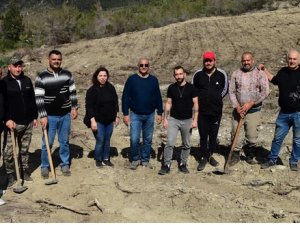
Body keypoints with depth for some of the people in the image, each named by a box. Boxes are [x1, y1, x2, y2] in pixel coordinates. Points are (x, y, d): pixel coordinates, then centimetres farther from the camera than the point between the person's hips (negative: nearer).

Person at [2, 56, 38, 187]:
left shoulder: (27, 80, 9)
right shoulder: (4, 82, -5)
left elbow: (32, 100, 13)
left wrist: (35, 117, 12)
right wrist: (7, 119, -18)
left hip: (28, 122, 4)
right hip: (12, 123, -4)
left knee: (24, 150, 14)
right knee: (9, 151, -2)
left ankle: (25, 172, 26)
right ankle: (10, 176, 11)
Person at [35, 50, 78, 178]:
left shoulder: (67, 74, 2)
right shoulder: (41, 77, -8)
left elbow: (72, 92, 9)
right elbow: (38, 98, -10)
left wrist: (74, 108, 2)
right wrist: (43, 116, -14)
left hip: (65, 114, 3)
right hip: (50, 116, -3)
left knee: (64, 141, 12)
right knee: (47, 143, 4)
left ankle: (65, 164, 25)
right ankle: (44, 166, 19)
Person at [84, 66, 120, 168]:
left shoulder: (111, 88, 1)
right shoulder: (92, 90, -11)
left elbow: (115, 102, 11)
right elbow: (89, 107, -12)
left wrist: (117, 116, 10)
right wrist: (92, 121, -17)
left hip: (109, 120, 4)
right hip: (98, 120, -4)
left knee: (107, 140, 12)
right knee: (100, 140, -5)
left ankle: (106, 159, 26)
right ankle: (98, 160, 13)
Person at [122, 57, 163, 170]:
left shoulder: (153, 80, 3)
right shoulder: (132, 79, -4)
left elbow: (158, 97, 8)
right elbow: (125, 97, -3)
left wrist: (160, 113, 6)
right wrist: (125, 114, -7)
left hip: (150, 115, 2)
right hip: (135, 115, -2)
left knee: (148, 139, 10)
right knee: (134, 139, -6)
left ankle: (145, 160, 24)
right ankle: (135, 159, 14)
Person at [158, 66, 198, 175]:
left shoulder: (191, 88, -4)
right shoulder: (171, 88, 2)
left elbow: (195, 104, -3)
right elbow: (168, 103, 6)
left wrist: (195, 120, -9)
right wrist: (165, 118, 2)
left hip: (187, 120, 0)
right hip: (173, 119, 1)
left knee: (186, 144, 9)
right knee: (170, 143, -6)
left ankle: (183, 164, 23)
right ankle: (166, 165, 1)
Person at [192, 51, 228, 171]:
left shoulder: (221, 74, -3)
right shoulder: (198, 74, -3)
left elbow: (225, 89, 11)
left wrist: (217, 98, 4)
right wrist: (200, 99, 5)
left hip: (216, 110, 1)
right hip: (202, 111, 0)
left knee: (213, 135, 11)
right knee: (203, 135, 4)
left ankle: (210, 155, 27)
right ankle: (203, 158, 15)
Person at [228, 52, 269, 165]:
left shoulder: (260, 73, -1)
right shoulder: (236, 73, 5)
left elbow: (265, 92, -8)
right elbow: (231, 91, 2)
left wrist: (251, 103, -14)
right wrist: (237, 106, -10)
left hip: (254, 110, -2)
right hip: (238, 110, 2)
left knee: (252, 136, 3)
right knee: (235, 134, 5)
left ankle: (250, 155, 27)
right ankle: (235, 155, 23)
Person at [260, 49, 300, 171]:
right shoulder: (283, 72, 5)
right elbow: (274, 80, 25)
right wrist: (265, 70, 20)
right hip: (284, 113, 4)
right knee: (277, 138, 12)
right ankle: (272, 160, 26)